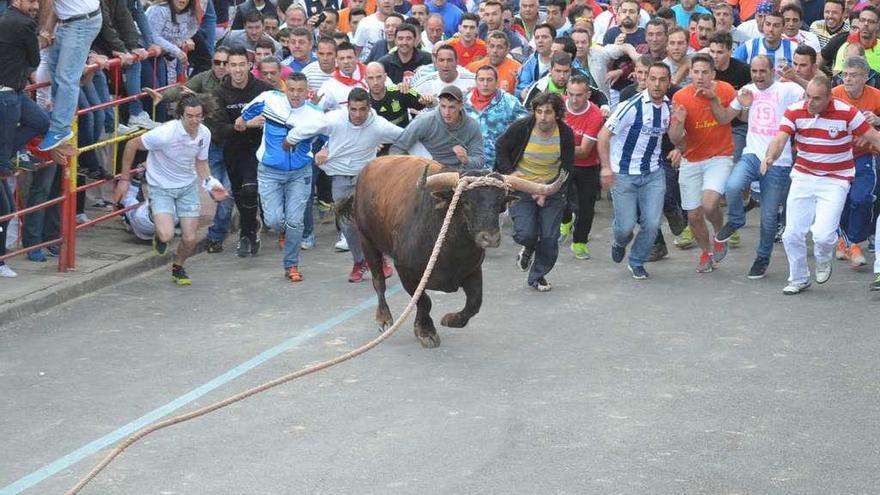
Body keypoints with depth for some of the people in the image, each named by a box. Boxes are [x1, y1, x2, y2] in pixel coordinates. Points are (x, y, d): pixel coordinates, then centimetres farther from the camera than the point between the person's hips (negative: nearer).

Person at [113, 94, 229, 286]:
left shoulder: (204, 134, -8)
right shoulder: (166, 133, -26)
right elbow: (132, 145, -14)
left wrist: (210, 184, -7)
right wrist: (124, 180, -10)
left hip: (188, 186, 4)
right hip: (161, 187, -4)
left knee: (189, 239, -1)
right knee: (167, 235, -22)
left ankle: (178, 268, 31)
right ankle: (159, 235, 17)